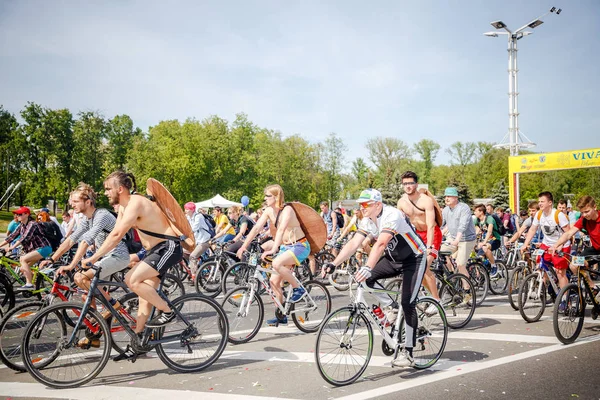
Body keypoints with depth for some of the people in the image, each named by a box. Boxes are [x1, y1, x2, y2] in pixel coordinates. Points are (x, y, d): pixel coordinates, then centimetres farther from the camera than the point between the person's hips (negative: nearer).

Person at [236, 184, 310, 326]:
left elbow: (281, 230, -33)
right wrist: (244, 246, -11)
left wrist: (273, 249, -44)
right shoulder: (269, 211, 1)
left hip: (300, 246, -8)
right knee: (274, 281, 1)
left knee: (276, 263, -33)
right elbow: (256, 228, -3)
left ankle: (298, 289, -12)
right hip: (285, 247, 8)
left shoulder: (287, 210, -19)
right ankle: (281, 316, 15)